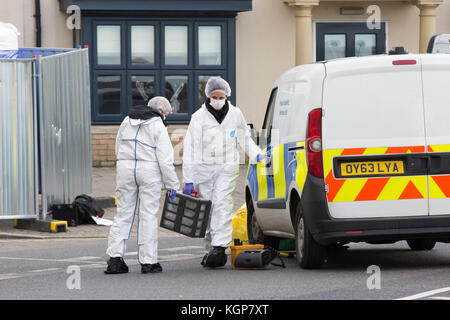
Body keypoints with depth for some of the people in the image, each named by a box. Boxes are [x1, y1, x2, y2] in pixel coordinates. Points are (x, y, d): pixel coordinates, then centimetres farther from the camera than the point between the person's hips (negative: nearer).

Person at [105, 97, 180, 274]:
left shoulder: (127, 122, 13)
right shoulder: (158, 127, -4)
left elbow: (118, 150, 14)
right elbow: (165, 159, -8)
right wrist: (172, 185, -4)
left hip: (125, 168, 4)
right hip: (149, 170, -4)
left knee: (123, 213, 7)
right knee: (148, 215, 1)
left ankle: (115, 257, -2)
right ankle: (148, 261, 1)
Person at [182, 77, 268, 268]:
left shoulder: (235, 115, 3)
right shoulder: (199, 117, -4)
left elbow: (244, 139, 18)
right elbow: (190, 150, -6)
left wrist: (257, 155, 0)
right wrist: (188, 180, -10)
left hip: (227, 168, 0)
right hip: (203, 169, 0)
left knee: (222, 204, -16)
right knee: (207, 208, 3)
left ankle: (219, 247, -26)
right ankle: (212, 249, 14)